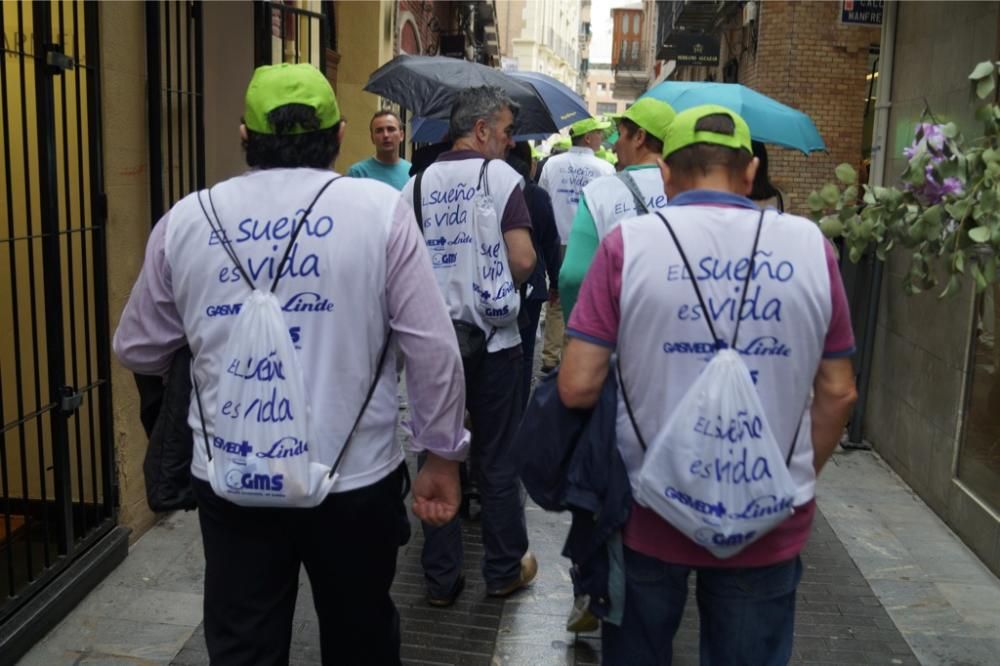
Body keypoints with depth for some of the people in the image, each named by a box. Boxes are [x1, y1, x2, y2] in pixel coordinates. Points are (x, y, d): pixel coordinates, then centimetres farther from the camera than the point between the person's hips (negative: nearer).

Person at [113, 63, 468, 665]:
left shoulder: (186, 218, 0)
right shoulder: (381, 208, -7)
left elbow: (138, 350, 10)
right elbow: (433, 348, -9)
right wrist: (443, 455, 2)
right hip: (356, 478, -1)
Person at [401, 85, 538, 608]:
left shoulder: (417, 183, 5)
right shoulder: (500, 176, -7)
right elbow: (522, 260, -17)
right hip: (490, 338, -3)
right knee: (496, 459, 10)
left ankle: (441, 578, 18)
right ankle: (505, 568, 23)